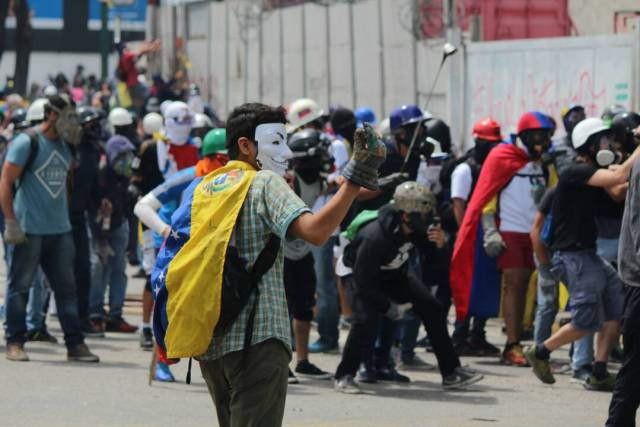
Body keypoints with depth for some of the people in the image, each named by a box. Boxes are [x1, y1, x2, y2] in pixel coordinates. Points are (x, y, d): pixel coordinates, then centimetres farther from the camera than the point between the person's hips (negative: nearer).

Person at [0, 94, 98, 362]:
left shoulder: (64, 146, 13)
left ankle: (75, 344, 8)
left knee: (66, 287, 5)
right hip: (29, 230, -6)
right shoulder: (26, 143, -7)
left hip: (59, 230, 6)